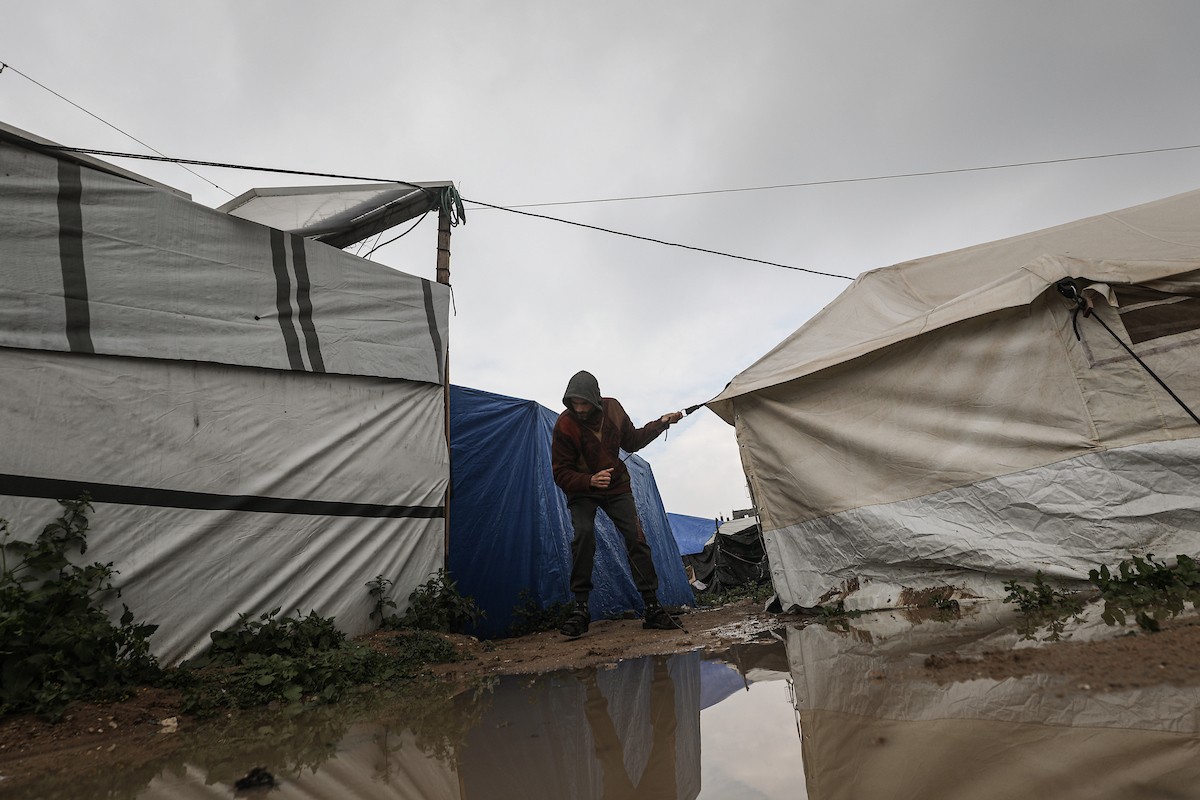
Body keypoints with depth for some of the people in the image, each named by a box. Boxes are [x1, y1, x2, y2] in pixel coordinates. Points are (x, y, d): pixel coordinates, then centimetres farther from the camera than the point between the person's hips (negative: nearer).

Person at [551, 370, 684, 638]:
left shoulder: (612, 408, -11)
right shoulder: (565, 425, -23)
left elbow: (632, 442, 6)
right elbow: (561, 473, -19)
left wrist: (660, 424, -4)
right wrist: (589, 481, -37)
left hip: (617, 486, 3)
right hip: (582, 490, -3)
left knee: (636, 536, -9)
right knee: (583, 533, -27)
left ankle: (652, 607, -1)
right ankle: (580, 608, -15)